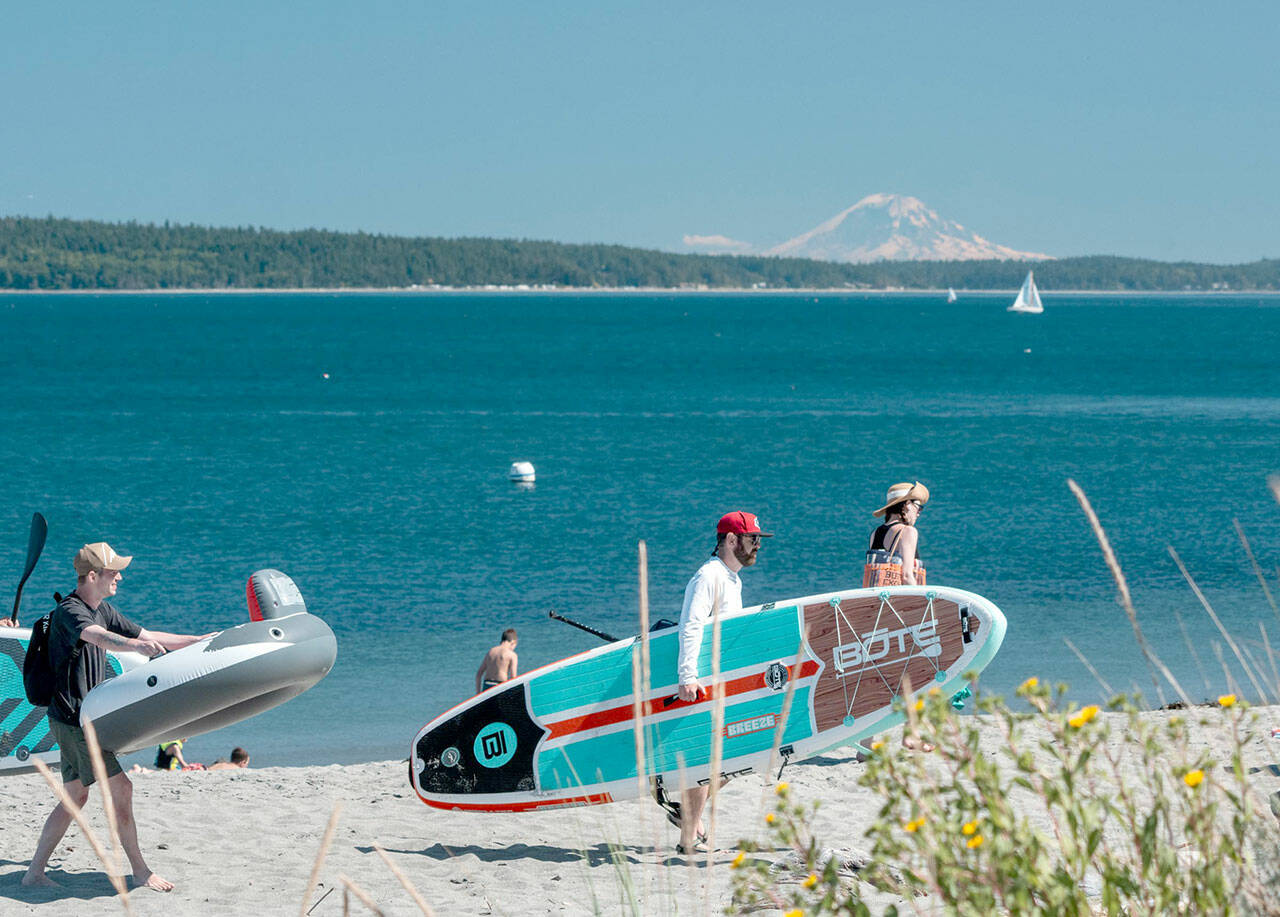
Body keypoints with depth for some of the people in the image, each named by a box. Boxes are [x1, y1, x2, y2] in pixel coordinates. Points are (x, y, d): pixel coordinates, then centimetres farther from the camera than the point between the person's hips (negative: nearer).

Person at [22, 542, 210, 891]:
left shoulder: (102, 610, 12)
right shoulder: (68, 611, -18)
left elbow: (148, 636, 18)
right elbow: (97, 637, -39)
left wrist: (201, 640, 14)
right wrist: (134, 645, -58)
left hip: (80, 719, 10)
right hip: (73, 720, -10)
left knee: (75, 797, 13)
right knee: (120, 788, -8)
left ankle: (35, 872, 16)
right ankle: (141, 872, 0)